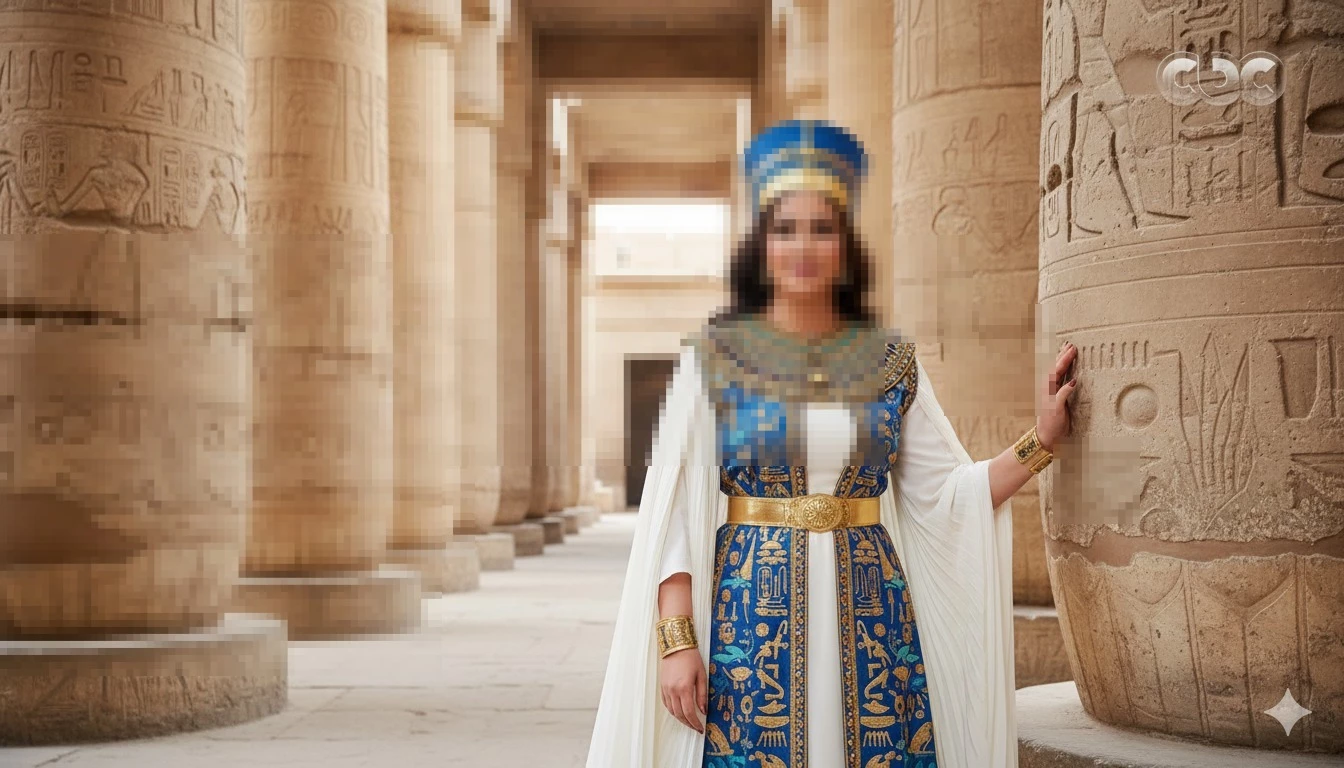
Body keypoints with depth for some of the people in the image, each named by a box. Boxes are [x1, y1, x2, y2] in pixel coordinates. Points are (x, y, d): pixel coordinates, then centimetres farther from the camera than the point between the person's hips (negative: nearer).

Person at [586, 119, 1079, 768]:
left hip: (869, 613, 2)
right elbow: (675, 508, -5)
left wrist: (1041, 440, -4)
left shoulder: (892, 364, 6)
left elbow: (948, 496, 6)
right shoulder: (714, 357, -1)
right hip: (750, 612, -2)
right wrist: (677, 638, -12)